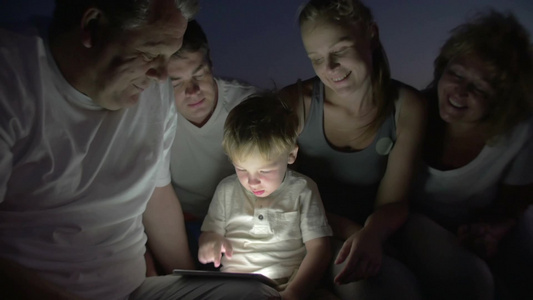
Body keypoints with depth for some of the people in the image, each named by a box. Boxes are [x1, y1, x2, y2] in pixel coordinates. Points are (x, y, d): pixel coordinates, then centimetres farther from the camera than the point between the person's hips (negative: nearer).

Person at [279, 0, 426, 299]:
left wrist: (371, 234, -29)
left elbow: (393, 202, -6)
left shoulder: (406, 107, -7)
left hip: (370, 242, 2)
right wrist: (350, 231, -19)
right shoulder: (294, 103, -12)